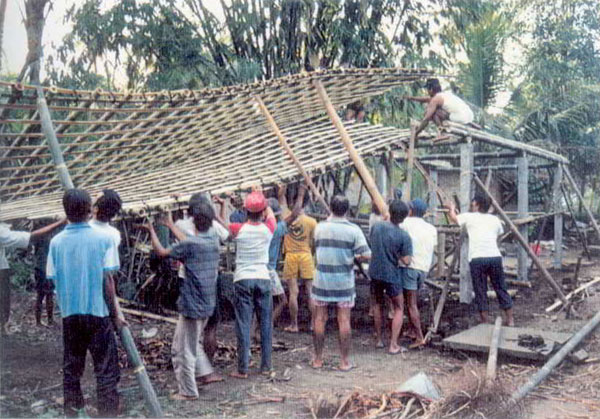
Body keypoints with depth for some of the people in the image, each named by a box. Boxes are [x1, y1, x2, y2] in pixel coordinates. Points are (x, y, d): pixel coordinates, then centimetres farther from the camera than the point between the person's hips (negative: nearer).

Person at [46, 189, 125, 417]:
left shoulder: (57, 241, -1)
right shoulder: (103, 238, -9)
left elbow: (53, 280, 2)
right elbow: (107, 280, -9)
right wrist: (115, 314, -1)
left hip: (69, 313, 4)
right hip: (97, 312, -3)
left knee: (71, 368, 15)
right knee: (106, 370, 3)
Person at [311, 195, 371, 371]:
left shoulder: (320, 227, -2)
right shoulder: (353, 230, -9)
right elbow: (366, 255, -13)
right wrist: (356, 257, 8)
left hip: (322, 279, 2)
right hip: (344, 281, -1)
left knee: (320, 319, 10)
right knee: (344, 320, 6)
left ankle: (318, 359, 18)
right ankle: (345, 361, 12)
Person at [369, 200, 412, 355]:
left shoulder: (376, 226, -6)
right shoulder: (403, 236, -17)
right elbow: (406, 261, -15)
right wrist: (398, 255, 2)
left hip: (375, 272, 4)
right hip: (392, 275, -4)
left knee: (378, 304, 23)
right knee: (399, 309, 12)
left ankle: (379, 340, 29)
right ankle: (393, 345, 8)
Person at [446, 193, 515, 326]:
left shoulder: (470, 217, 8)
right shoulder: (495, 219, 17)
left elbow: (453, 218, 21)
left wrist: (452, 208, 42)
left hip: (477, 259, -3)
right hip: (495, 257, 3)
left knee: (480, 292, 4)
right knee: (501, 289, 13)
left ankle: (485, 323, 6)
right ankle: (510, 320, 19)